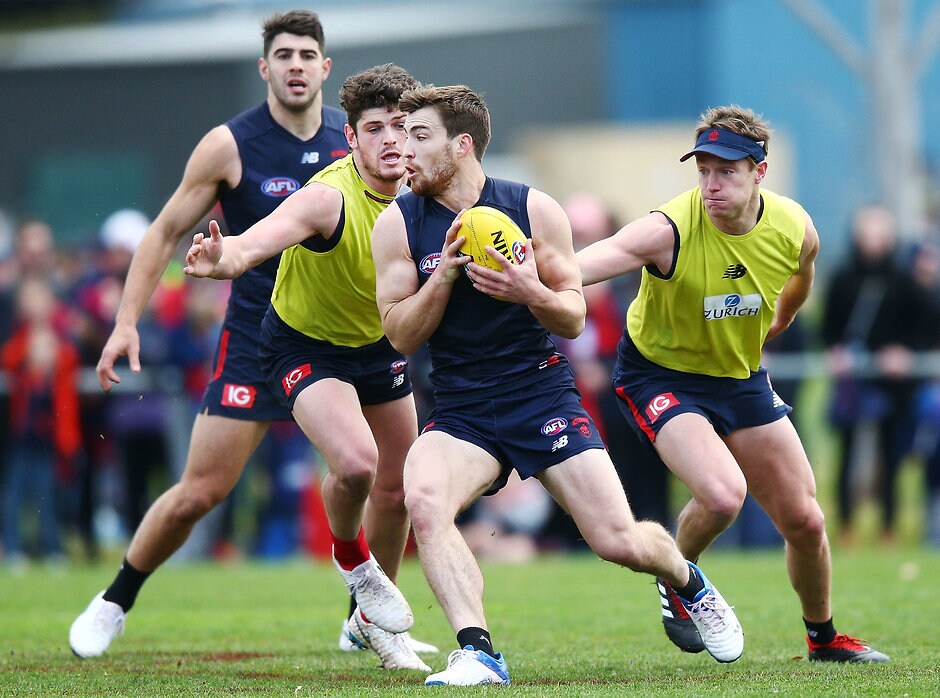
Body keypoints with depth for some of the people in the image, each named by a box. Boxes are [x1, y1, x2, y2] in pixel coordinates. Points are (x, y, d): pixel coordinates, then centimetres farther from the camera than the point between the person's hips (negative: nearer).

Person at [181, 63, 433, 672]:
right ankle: (354, 563, 5)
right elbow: (253, 243, -51)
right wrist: (221, 258, -72)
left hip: (379, 341, 6)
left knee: (398, 489, 12)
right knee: (355, 463, -29)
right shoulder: (329, 198, -33)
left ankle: (374, 620, 37)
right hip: (305, 343, -6)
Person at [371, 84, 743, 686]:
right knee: (423, 502, -32)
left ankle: (689, 581, 31)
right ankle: (476, 653, -31)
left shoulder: (534, 209, -4)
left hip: (544, 395, -1)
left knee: (623, 544, -5)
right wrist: (444, 275, -18)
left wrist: (533, 293, -23)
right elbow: (400, 336, -2)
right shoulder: (398, 224, -1)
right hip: (461, 411, 1)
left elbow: (574, 320, -1)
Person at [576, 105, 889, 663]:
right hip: (659, 375, -5)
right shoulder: (670, 230, -30)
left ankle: (824, 637, 35)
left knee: (804, 521, 8)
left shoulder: (795, 229, -14)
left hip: (741, 378, 5)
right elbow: (603, 255, -49)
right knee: (724, 493, -29)